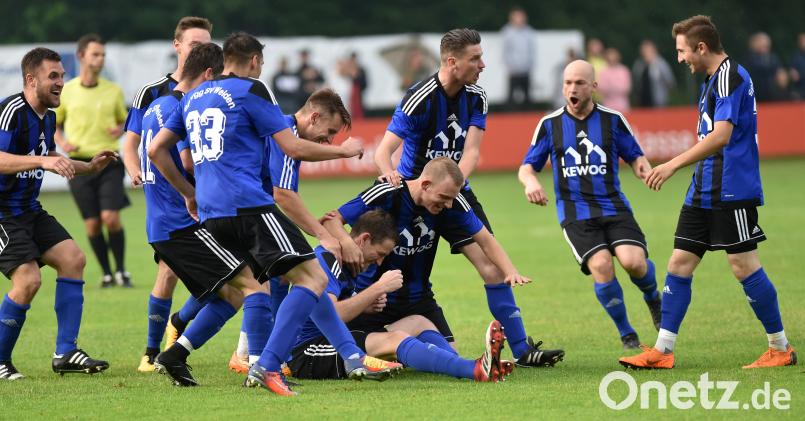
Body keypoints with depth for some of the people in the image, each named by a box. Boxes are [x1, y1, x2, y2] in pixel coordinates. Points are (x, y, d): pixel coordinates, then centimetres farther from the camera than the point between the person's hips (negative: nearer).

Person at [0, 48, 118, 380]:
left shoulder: (47, 117, 10)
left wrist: (89, 167, 17)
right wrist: (42, 161, -42)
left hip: (29, 210, 9)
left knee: (72, 259, -3)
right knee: (28, 280, -18)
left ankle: (66, 353, 0)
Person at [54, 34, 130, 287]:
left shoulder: (114, 91, 5)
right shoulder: (66, 92, 2)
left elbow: (123, 120, 19)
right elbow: (53, 123, 15)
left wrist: (120, 130, -5)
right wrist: (61, 142, -5)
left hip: (109, 162, 0)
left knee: (111, 218, -14)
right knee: (92, 224, 0)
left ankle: (121, 271, 3)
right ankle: (107, 274, 16)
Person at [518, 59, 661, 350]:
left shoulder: (612, 120, 5)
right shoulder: (550, 124, 6)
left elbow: (635, 156, 12)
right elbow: (527, 166, 9)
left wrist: (643, 167, -12)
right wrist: (530, 181, -15)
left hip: (613, 206, 0)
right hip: (574, 214, 0)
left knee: (633, 261, -23)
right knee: (601, 265, -24)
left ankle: (653, 299, 15)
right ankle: (626, 333, -2)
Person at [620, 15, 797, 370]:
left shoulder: (730, 77, -14)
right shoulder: (712, 80, 17)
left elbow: (721, 135, -24)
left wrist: (674, 164, -25)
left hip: (732, 191, -10)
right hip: (704, 193, 10)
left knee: (743, 266, -6)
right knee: (679, 264, 5)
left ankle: (780, 349, 4)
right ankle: (662, 351, 5)